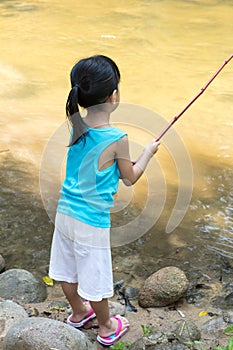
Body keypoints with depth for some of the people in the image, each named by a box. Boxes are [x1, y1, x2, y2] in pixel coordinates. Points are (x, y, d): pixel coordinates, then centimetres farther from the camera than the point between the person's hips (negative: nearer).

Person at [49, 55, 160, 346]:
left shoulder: (76, 127, -5)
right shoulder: (117, 139, -22)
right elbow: (130, 179, -5)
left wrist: (125, 157, 10)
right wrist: (147, 153, 9)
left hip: (65, 212, 6)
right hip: (92, 222, -6)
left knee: (67, 270, 23)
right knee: (94, 278, 13)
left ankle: (78, 313, 47)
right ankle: (106, 328, 34)